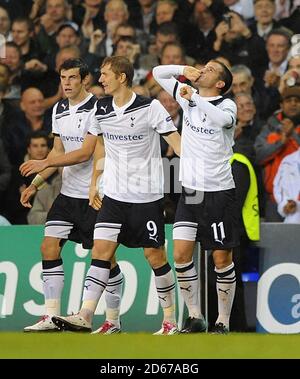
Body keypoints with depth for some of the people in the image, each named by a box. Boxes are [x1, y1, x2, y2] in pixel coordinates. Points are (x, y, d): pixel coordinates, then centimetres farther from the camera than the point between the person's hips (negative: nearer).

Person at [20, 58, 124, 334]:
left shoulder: (97, 108, -12)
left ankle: (113, 320, 10)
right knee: (49, 247, -4)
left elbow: (96, 153, -18)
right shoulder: (59, 110, 11)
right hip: (68, 194, 7)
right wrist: (35, 185, 15)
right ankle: (51, 317, -2)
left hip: (94, 195, -7)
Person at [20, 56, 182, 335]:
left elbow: (178, 143, -11)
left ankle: (170, 319, 14)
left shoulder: (150, 107, -10)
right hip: (114, 194, 4)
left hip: (147, 196, -4)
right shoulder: (100, 109, 6)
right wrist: (45, 163, 12)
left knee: (155, 255, 1)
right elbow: (85, 152, 15)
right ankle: (85, 316, -15)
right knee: (101, 250, -8)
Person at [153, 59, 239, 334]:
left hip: (219, 192, -4)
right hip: (190, 191, 5)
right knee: (181, 254, -5)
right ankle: (195, 318, 5)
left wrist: (194, 99, -34)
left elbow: (223, 119, -31)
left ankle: (223, 322, 9)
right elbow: (158, 73, 17)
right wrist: (184, 70, 1)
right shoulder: (188, 96, 9)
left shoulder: (227, 105, -7)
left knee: (222, 259, -1)